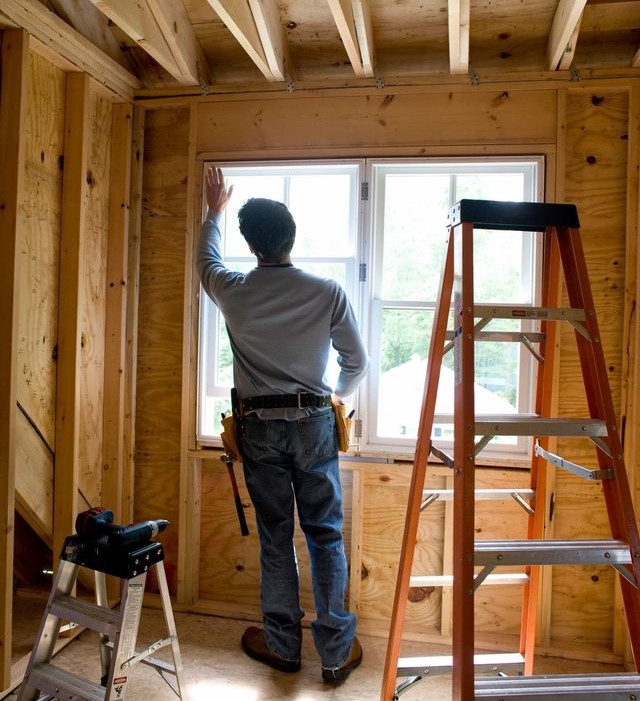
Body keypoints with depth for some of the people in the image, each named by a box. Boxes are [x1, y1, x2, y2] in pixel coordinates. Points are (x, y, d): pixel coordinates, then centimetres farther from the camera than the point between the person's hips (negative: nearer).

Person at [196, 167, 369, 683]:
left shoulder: (233, 291, -3)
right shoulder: (328, 293, -6)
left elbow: (207, 260, 22)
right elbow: (358, 361, 4)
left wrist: (215, 210, 38)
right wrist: (339, 394, 26)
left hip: (260, 427, 1)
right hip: (314, 423, 0)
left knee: (275, 538, 12)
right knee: (326, 537, 8)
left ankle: (282, 645, 26)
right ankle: (337, 652, 18)